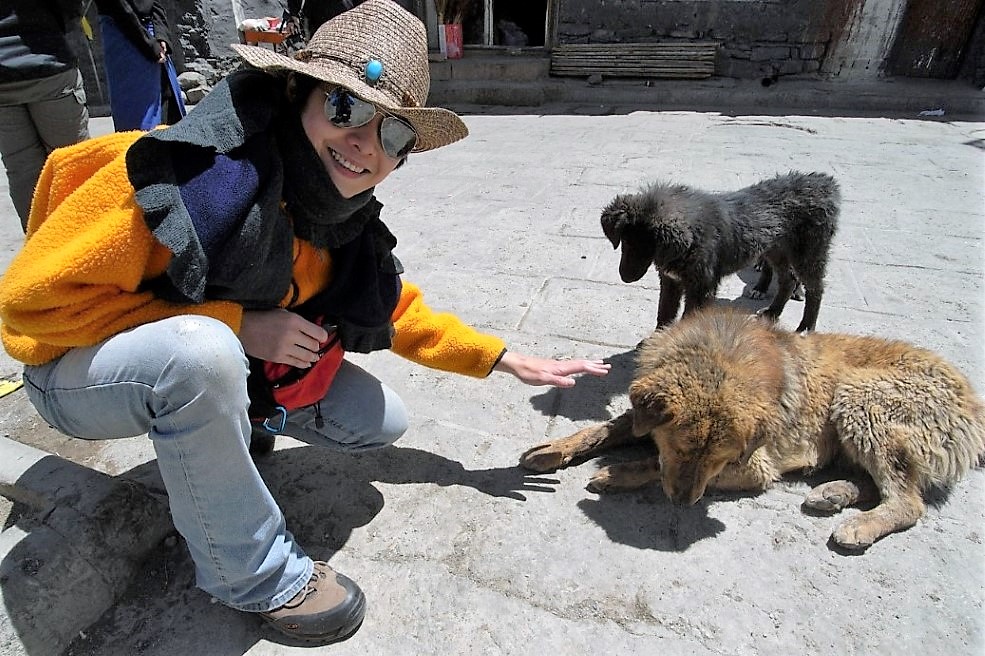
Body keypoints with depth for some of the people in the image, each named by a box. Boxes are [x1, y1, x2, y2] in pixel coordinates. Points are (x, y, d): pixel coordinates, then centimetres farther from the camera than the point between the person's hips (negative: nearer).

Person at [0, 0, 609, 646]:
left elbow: (397, 313, 4)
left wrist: (504, 358, 1)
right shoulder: (197, 172, -31)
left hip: (216, 368, 5)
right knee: (203, 348, -39)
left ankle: (234, 427, 17)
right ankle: (255, 574, -14)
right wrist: (236, 324, -29)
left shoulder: (349, 224, -11)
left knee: (380, 422, -3)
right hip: (78, 370, -4)